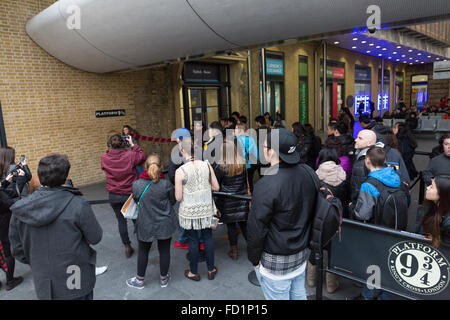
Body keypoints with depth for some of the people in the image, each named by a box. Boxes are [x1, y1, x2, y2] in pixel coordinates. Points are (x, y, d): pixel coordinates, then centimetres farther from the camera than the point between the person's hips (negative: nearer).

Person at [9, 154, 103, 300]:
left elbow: (17, 249, 1)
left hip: (42, 284, 4)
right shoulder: (77, 205, -23)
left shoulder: (20, 209, -9)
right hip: (76, 283, -4)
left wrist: (37, 264, 16)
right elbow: (95, 238, -13)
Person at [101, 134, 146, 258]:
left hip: (113, 195, 1)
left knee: (121, 220, 14)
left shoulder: (104, 158, -11)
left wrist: (111, 149, 9)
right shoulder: (130, 155, -18)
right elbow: (142, 157, 2)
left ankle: (127, 246, 20)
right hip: (130, 194, -1)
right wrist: (133, 145, 4)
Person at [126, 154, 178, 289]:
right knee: (164, 250, 17)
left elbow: (136, 201, 0)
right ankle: (163, 278, 34)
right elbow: (173, 201, -3)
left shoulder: (136, 184, -17)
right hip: (165, 224, 0)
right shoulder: (166, 184, -18)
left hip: (145, 225, 0)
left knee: (143, 251, 19)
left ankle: (140, 280, 35)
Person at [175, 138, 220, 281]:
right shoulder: (206, 165, -8)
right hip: (206, 208, 3)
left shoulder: (180, 171, -18)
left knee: (193, 240, 12)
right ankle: (211, 270, 32)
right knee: (208, 237, 17)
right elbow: (216, 187, 0)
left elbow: (178, 197, -14)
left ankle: (194, 272, 30)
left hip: (190, 211, -3)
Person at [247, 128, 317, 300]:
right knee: (298, 295, 24)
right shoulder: (308, 173, -5)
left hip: (276, 261, -7)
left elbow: (256, 228, -20)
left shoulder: (267, 185, -28)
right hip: (302, 253, 7)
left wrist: (254, 258, -5)